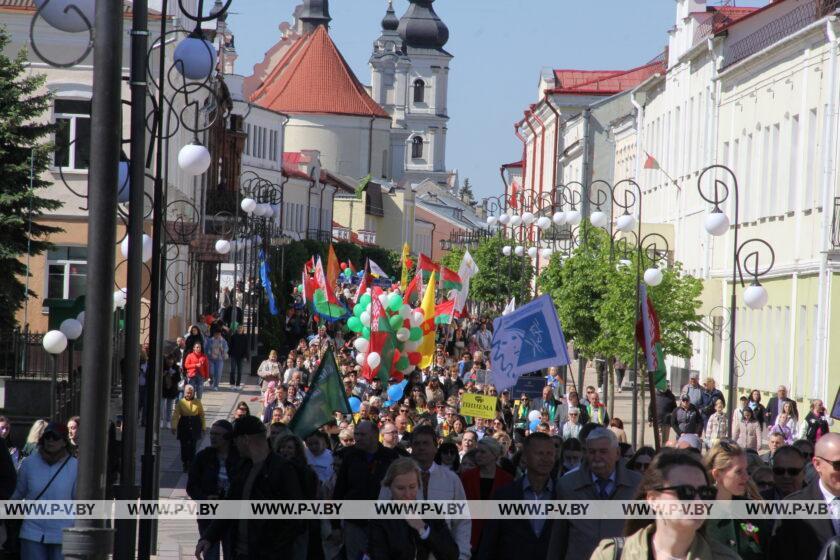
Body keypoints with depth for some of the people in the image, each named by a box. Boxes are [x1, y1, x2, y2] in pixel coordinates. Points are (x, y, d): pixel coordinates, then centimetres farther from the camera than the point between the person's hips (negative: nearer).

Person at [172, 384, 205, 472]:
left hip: (195, 427, 0)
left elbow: (202, 415, 7)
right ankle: (185, 464, 16)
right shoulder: (181, 402, -3)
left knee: (192, 446, 0)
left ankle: (191, 464, 11)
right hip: (184, 426, 0)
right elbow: (175, 415, -10)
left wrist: (203, 427, 7)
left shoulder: (197, 402, 1)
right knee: (184, 446, 4)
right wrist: (174, 427, -21)